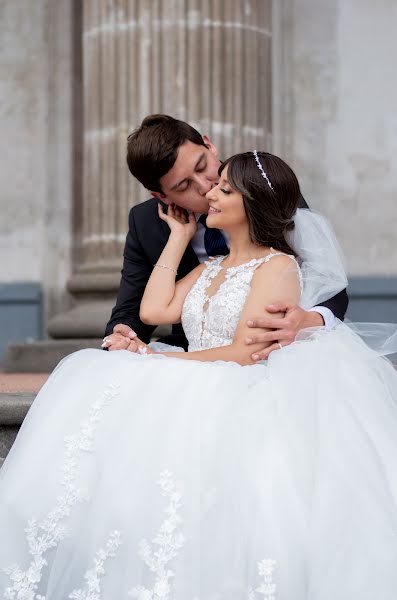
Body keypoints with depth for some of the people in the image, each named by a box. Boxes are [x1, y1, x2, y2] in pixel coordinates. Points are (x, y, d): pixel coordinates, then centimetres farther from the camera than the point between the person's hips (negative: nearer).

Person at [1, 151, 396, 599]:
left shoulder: (279, 265, 0)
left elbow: (243, 354, -10)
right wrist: (179, 237, 16)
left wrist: (159, 360, -7)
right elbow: (154, 310, 8)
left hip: (246, 402, -7)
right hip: (196, 395, 7)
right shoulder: (209, 268, 24)